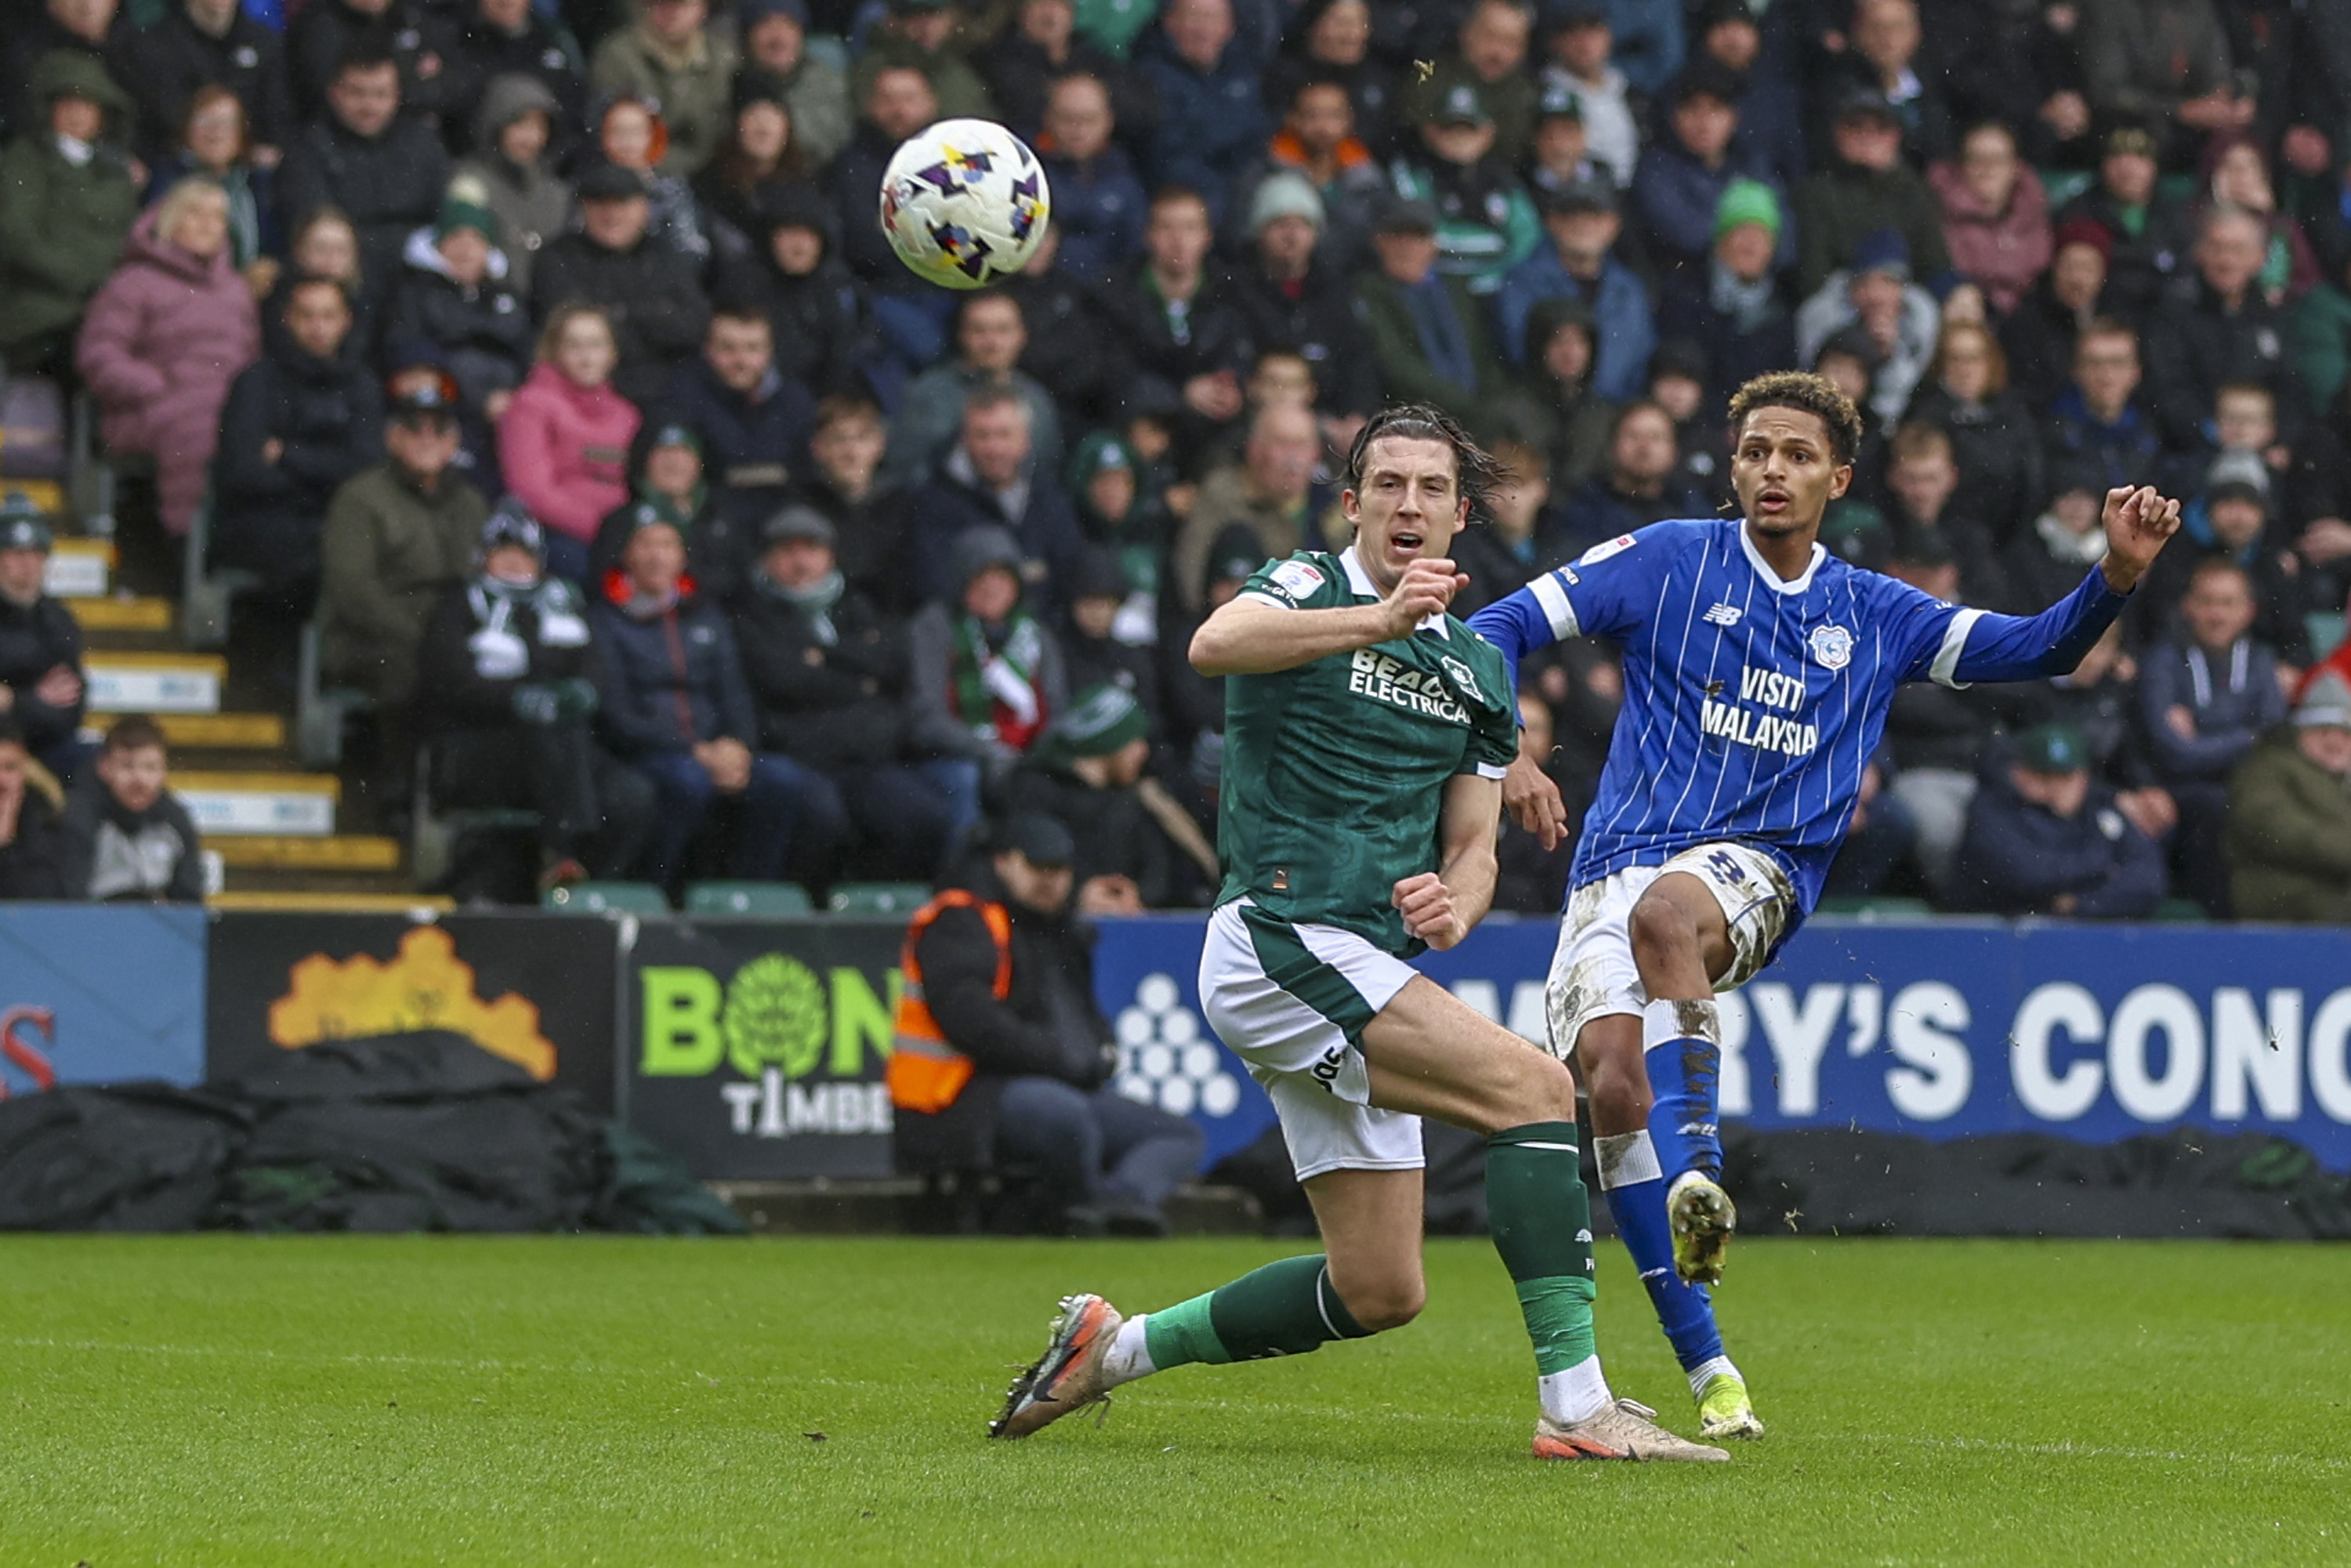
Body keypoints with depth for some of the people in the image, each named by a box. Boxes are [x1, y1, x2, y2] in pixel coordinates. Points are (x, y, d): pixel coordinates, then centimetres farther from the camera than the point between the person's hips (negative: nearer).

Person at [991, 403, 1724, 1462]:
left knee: (1379, 1291, 7)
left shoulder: (1478, 673, 18)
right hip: (1281, 943, -8)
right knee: (1535, 1088, -23)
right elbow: (1214, 645, -26)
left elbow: (1471, 844, 21)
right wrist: (1380, 619, -39)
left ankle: (1114, 1344, 23)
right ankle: (1575, 1405, -26)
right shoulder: (1310, 590, -3)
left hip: (1367, 972, 8)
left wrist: (1455, 902, -4)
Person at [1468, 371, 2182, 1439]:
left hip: (1759, 869, 0)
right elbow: (1498, 631, 7)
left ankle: (1696, 1176, -43)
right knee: (1611, 1071, -22)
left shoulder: (1872, 617, 15)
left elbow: (2038, 650, 14)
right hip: (1618, 861, 0)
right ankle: (1706, 1367, -16)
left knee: (1666, 908, -38)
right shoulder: (1669, 563, 8)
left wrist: (2119, 571, -3)